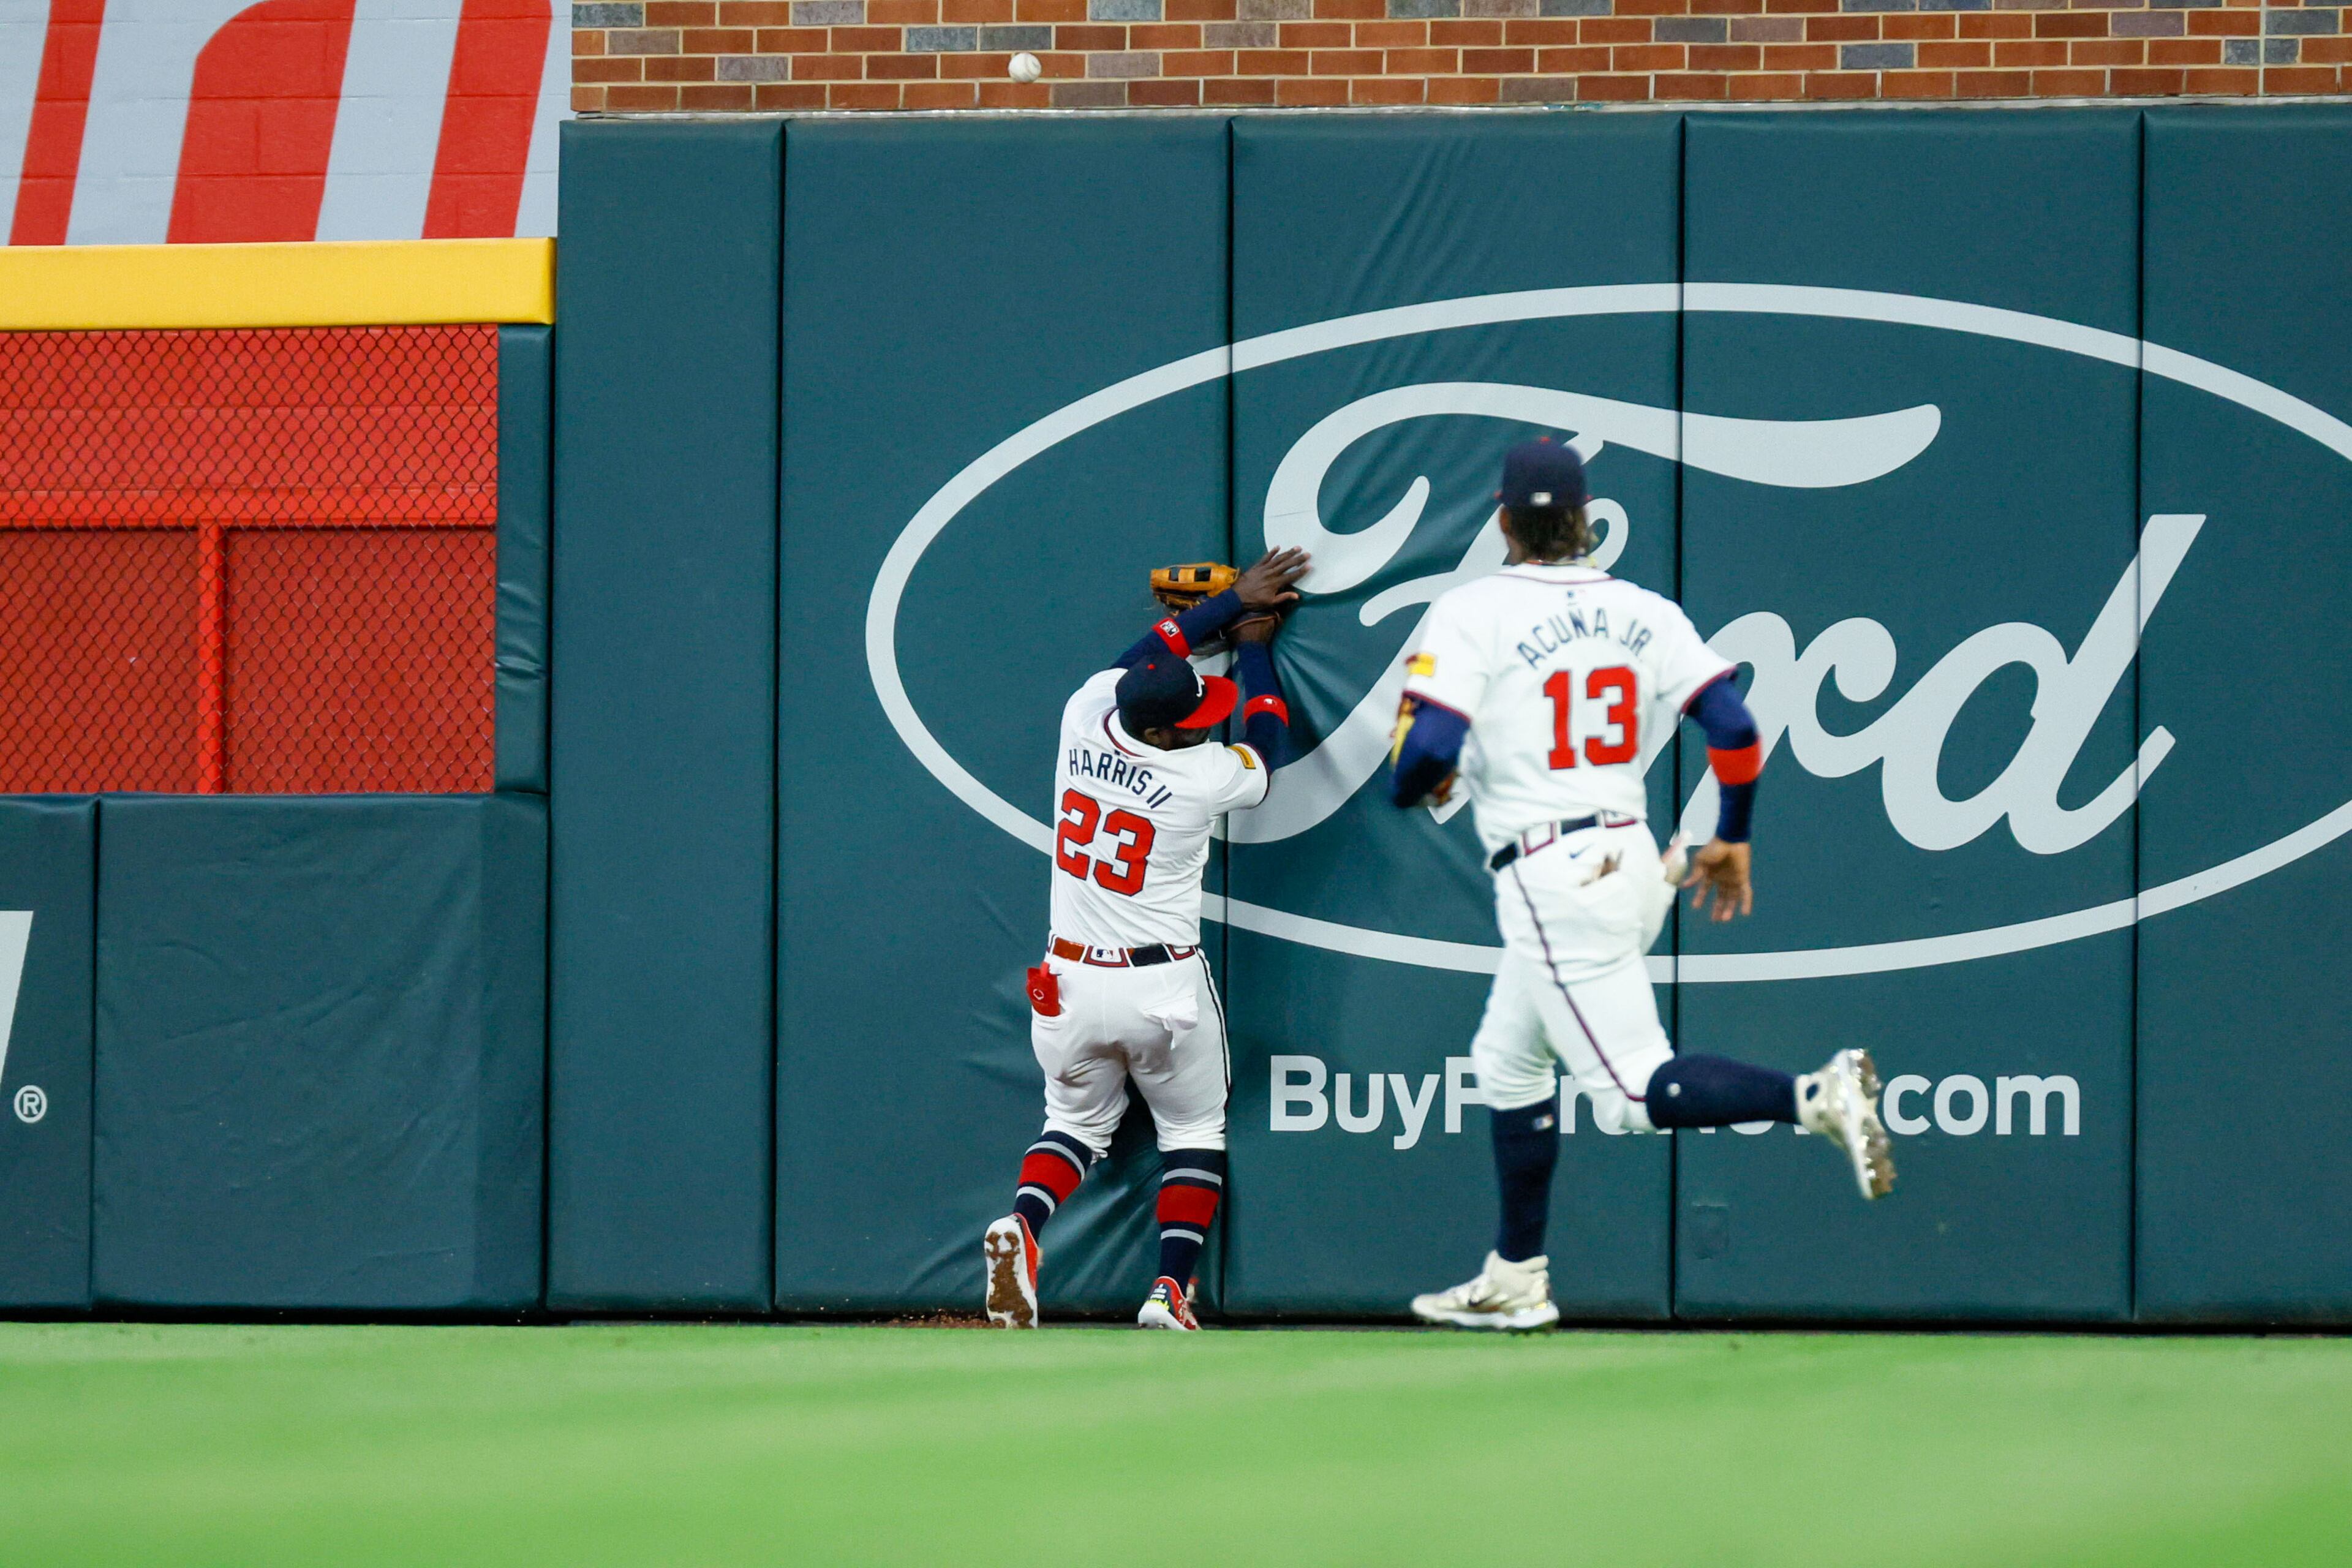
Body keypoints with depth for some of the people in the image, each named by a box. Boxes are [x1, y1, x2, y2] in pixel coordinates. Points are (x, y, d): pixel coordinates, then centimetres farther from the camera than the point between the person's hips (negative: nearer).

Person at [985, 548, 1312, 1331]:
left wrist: (1233, 602, 20)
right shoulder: (1202, 777, -17)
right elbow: (1266, 744, 6)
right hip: (1164, 992, -4)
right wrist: (1252, 645, 19)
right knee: (1193, 1129, 16)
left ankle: (1022, 1224, -9)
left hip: (1070, 986, 4)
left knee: (1077, 1120, 22)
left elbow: (1149, 652, 13)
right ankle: (1171, 1290, 0)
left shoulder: (1085, 720, -7)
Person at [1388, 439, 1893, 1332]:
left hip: (1548, 878, -7)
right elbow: (1733, 727, 0)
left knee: (1634, 1092, -9)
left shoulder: (1472, 615, -9)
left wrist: (1415, 785, 6)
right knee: (1507, 1059, 23)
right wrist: (1733, 840, 15)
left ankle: (1816, 1098, -30)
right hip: (1633, 861, 7)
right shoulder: (1645, 614, 6)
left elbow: (1428, 750, -18)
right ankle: (1514, 1281, 27)